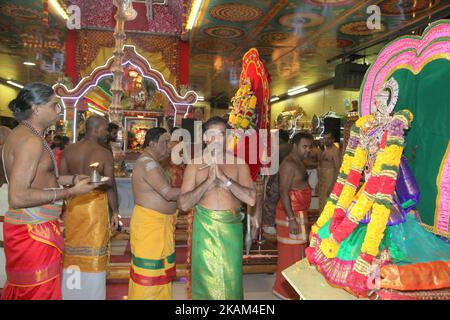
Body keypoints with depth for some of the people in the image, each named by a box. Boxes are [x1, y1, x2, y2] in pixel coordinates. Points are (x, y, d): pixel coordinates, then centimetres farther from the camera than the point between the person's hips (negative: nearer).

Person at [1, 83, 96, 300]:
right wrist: (71, 192, -23)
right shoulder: (31, 140, -21)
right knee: (40, 292, 4)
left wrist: (71, 179, 8)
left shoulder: (21, 135, 10)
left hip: (30, 228, 10)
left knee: (20, 289, 23)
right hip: (34, 232, -10)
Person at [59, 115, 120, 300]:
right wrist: (115, 212, -1)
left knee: (72, 248, 17)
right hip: (95, 204, -4)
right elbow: (110, 185, -11)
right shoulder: (104, 154, -11)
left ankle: (69, 293, 30)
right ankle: (91, 294, 17)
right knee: (93, 251, 6)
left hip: (73, 203, 5)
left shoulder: (69, 150, 2)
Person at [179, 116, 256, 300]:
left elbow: (251, 199, -10)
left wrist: (224, 178, -18)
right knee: (205, 278, 9)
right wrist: (209, 181, -17)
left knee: (230, 278, 9)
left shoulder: (239, 164, 1)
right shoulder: (195, 165, 1)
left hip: (231, 229, 0)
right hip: (204, 228, 0)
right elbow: (184, 204, -6)